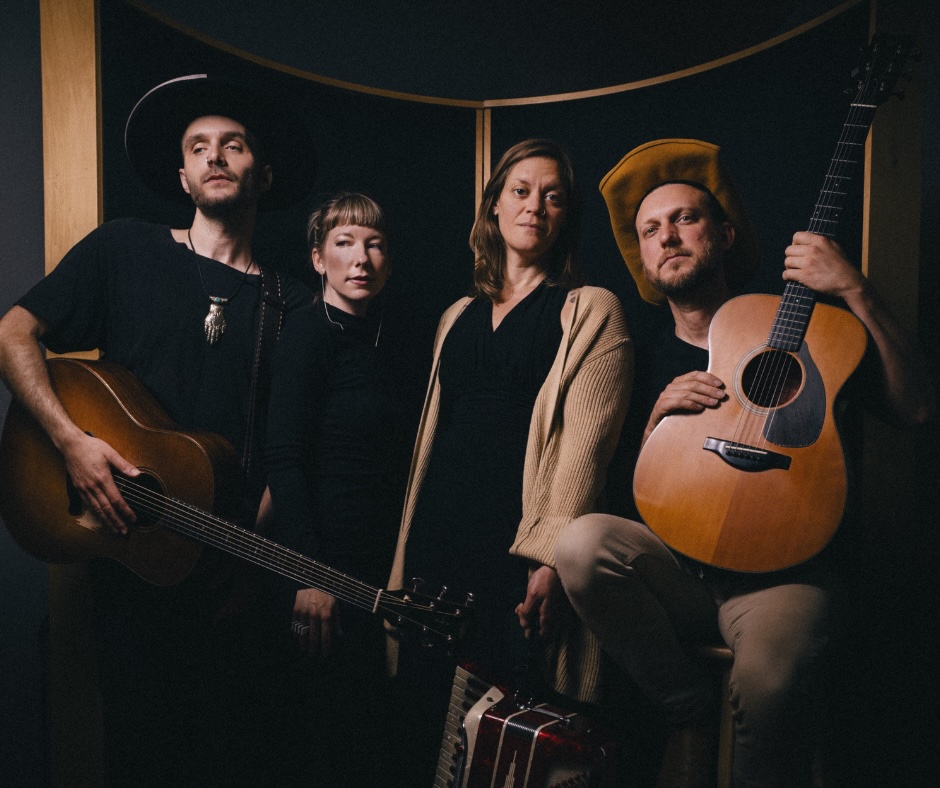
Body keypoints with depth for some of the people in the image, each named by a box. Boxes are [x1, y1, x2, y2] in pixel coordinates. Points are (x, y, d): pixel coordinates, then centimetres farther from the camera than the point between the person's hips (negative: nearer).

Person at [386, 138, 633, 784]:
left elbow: (585, 442, -9)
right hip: (436, 540, 5)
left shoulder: (590, 311, 2)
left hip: (516, 543, -5)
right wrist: (408, 549, 15)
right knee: (425, 725, 9)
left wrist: (548, 559, -19)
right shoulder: (459, 317, 19)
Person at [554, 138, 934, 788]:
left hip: (782, 569, -3)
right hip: (678, 568, 3)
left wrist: (856, 291, -13)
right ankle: (691, 716, -7)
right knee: (582, 541, -29)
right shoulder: (648, 363, 12)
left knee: (768, 677, -36)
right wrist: (659, 416, -8)